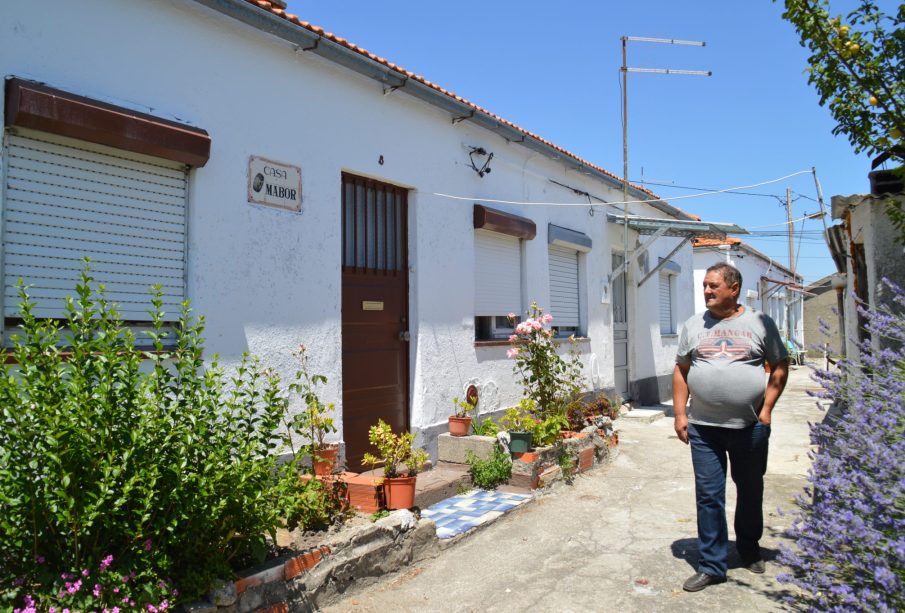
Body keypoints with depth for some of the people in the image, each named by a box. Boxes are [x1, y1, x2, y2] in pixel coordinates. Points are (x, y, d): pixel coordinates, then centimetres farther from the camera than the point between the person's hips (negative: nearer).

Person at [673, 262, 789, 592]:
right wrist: (680, 414, 1)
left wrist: (766, 409, -4)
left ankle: (749, 547, 39)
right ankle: (712, 565, 13)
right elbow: (681, 371, 7)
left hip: (750, 426, 0)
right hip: (704, 428, 1)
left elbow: (780, 366, 4)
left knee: (750, 491, 17)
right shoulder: (693, 325, 5)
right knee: (708, 496, 2)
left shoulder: (760, 323, 0)